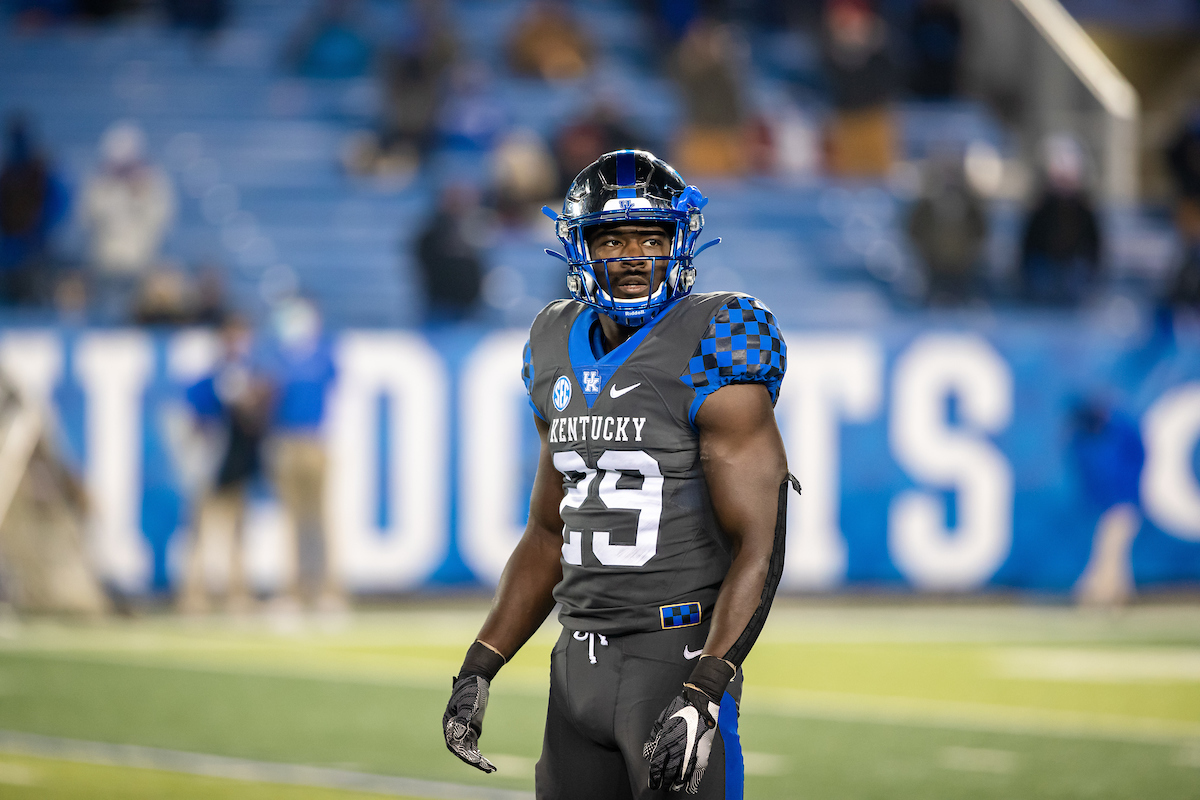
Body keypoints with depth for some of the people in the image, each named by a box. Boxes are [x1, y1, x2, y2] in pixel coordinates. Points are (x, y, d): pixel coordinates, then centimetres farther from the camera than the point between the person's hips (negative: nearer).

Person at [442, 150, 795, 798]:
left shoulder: (711, 353, -9)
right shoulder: (561, 350, 13)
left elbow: (759, 548, -14)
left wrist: (703, 695, -24)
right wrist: (479, 668, 13)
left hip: (679, 654, -7)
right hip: (579, 664, 7)